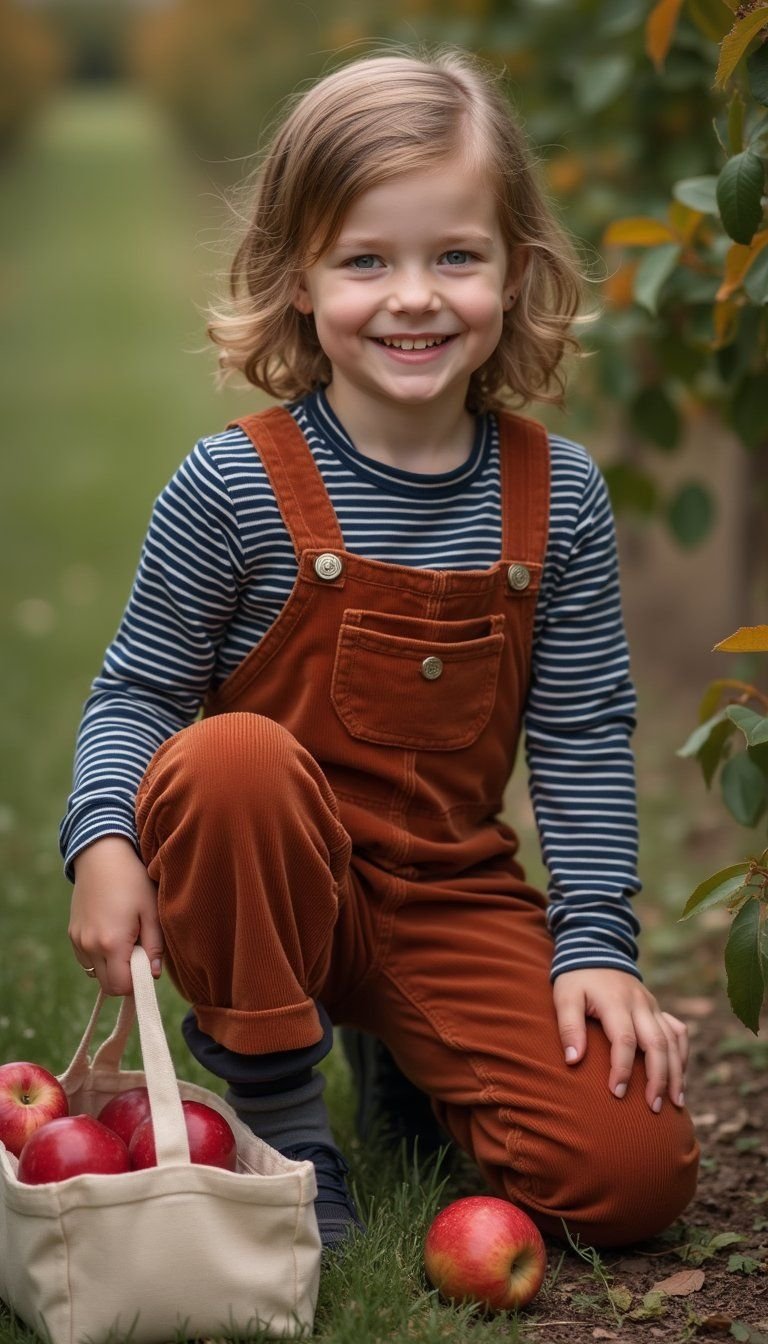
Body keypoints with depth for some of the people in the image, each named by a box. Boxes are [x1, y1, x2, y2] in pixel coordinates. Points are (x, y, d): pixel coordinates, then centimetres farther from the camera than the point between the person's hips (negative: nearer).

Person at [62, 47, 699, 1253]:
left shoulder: (557, 496, -3)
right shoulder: (236, 486, -12)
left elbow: (584, 734, 2)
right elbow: (137, 687, -4)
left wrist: (596, 941, -5)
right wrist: (104, 838, -23)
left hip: (455, 895, 3)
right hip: (270, 883, -2)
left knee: (634, 1172, -13)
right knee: (231, 758, -37)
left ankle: (408, 1058, 20)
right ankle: (277, 1103, -13)